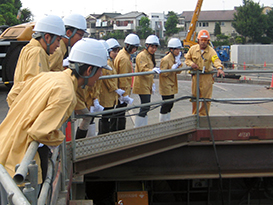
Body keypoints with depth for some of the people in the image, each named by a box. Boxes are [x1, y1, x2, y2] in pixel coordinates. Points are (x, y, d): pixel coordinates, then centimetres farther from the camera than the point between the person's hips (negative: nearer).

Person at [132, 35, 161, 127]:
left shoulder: (151, 56, 19)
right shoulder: (142, 56, -12)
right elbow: (143, 70, -25)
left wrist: (152, 83, 18)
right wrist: (152, 70, -42)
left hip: (147, 85, 10)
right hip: (142, 85, -10)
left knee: (145, 107, 12)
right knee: (145, 107, -11)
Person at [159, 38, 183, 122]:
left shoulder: (175, 58, 12)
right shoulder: (166, 59, -17)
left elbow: (178, 71, 13)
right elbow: (163, 73, -18)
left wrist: (179, 64, -2)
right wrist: (172, 69, -25)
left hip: (172, 86, 9)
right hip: (166, 86, -9)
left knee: (170, 105, 14)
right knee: (166, 105, -5)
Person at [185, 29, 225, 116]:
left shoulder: (211, 51, -10)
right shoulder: (193, 49, 1)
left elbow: (216, 60, -25)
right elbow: (187, 58, 13)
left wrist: (219, 68, -46)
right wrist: (191, 63, -9)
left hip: (207, 76, -3)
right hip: (195, 75, 3)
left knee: (206, 97, 1)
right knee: (195, 96, 13)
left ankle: (203, 115, 14)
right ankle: (194, 114, 29)